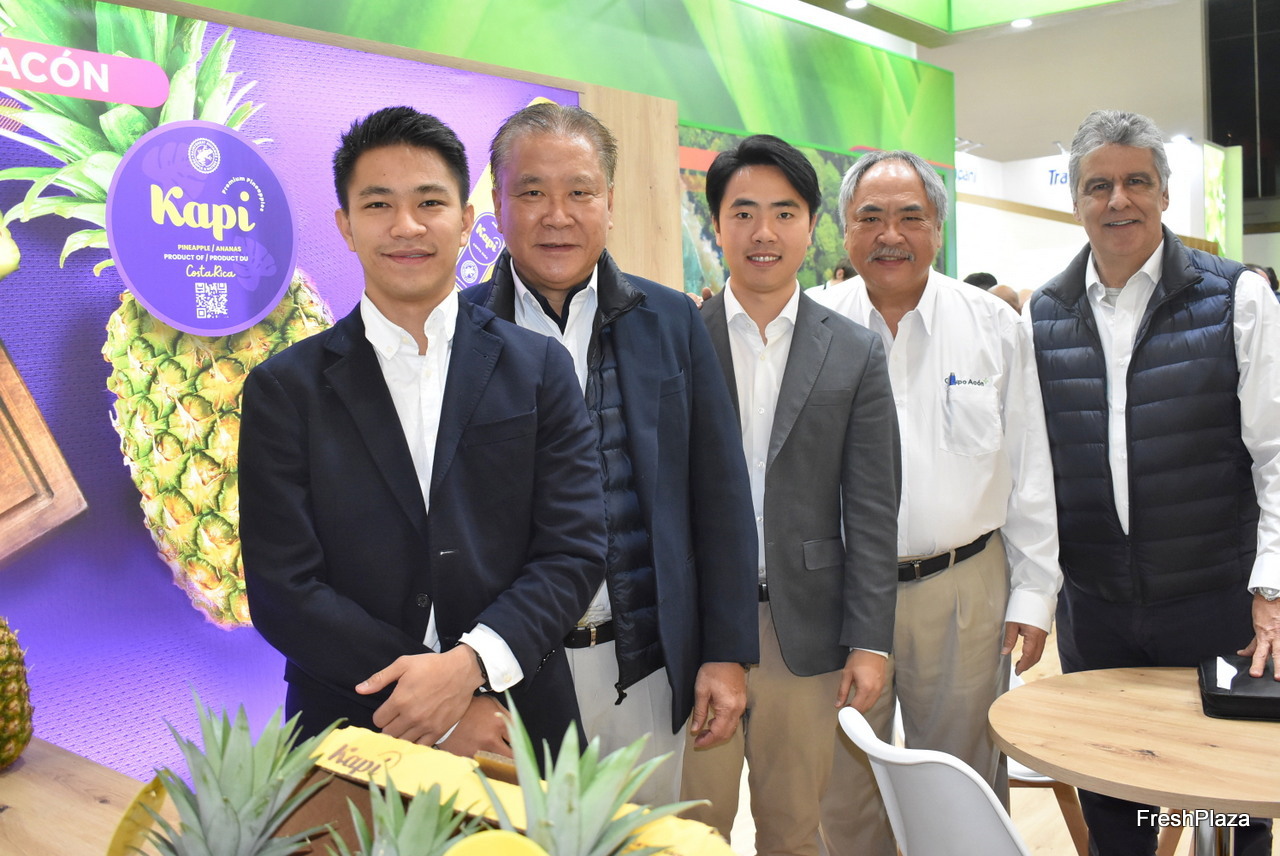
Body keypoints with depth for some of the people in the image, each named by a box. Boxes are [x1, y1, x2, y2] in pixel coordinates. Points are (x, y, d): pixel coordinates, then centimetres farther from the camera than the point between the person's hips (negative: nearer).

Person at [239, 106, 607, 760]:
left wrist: (469, 662, -20)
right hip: (351, 736, 0)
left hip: (520, 731, 1)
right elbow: (282, 590, -7)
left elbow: (573, 550, -4)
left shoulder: (539, 370, 0)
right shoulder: (284, 390, -2)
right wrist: (445, 712, -14)